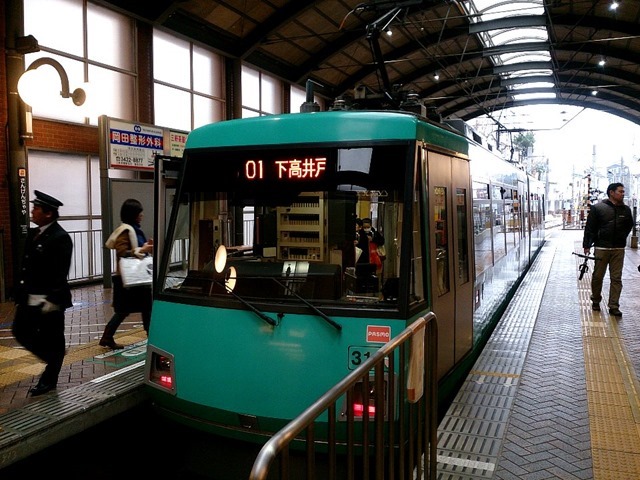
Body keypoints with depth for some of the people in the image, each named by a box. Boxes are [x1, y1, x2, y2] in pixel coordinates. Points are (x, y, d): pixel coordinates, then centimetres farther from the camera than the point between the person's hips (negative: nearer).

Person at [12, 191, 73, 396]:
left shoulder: (60, 237, -16)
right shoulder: (33, 233, 10)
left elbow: (60, 274, -20)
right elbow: (25, 266, 13)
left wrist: (52, 301, -22)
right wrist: (20, 294, 12)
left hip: (49, 300, -9)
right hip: (29, 299, 9)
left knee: (52, 340, 5)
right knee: (20, 332, 15)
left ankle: (49, 380, 21)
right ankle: (53, 360, 33)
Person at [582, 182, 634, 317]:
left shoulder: (625, 210, 7)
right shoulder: (597, 208, -5)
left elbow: (629, 225, 24)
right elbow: (589, 228, -4)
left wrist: (622, 237, 12)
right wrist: (587, 245, -7)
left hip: (618, 249, 3)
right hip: (601, 248, -3)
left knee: (616, 278, 2)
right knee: (598, 276, 7)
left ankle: (614, 306, 6)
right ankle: (596, 301, 25)